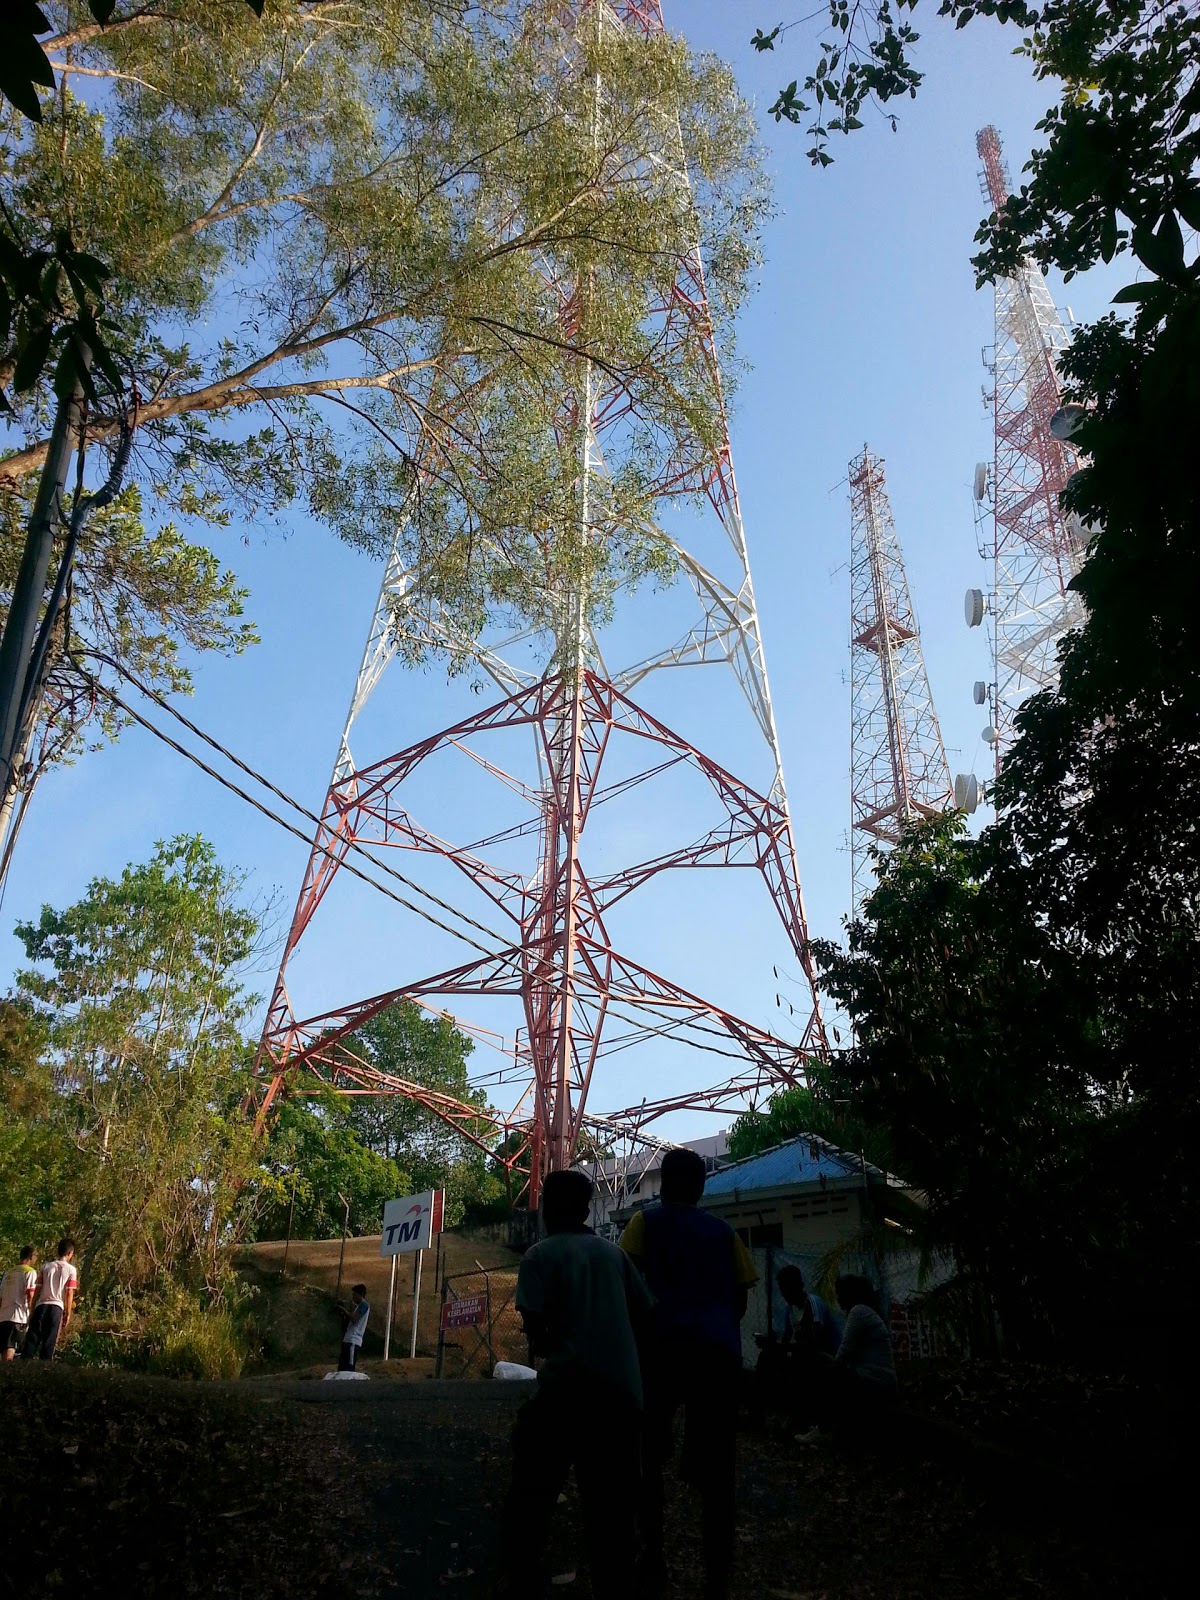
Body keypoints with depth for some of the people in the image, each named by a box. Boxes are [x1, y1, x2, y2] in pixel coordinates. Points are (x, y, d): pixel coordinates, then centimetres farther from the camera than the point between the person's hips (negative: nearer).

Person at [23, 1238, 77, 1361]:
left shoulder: (46, 1266, 9)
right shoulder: (71, 1270, 3)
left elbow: (38, 1289, 7)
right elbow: (69, 1293, 0)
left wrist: (32, 1309, 14)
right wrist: (68, 1314, 5)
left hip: (41, 1305, 2)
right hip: (57, 1307, -2)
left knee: (32, 1340, 5)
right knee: (49, 1342, 2)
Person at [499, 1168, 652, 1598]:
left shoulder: (541, 1255, -2)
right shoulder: (613, 1253, 10)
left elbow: (535, 1326, -10)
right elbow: (644, 1314, 9)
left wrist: (544, 1347, 11)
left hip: (569, 1383, -4)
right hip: (621, 1387, 4)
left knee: (533, 1487, 12)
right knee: (606, 1495, 15)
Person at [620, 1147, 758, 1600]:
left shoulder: (648, 1221, 10)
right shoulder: (723, 1231, 18)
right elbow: (740, 1299, 17)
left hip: (665, 1346, -2)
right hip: (719, 1352, 2)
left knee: (649, 1458, 13)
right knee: (715, 1468, 7)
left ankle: (653, 1563, 12)